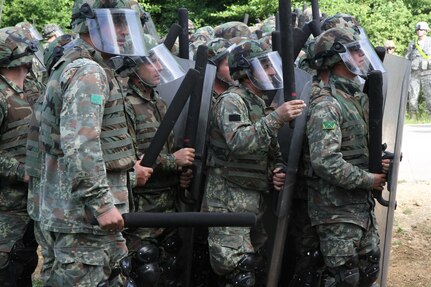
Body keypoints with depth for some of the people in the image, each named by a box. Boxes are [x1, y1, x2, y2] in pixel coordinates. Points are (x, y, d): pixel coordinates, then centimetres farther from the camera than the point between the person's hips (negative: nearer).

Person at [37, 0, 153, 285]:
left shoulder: (85, 68, 19)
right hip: (83, 210, -10)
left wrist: (128, 164, 20)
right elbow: (80, 146, -25)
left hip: (83, 208, 10)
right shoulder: (87, 71, -15)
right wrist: (102, 203, -26)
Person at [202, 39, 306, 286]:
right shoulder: (231, 101, -10)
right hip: (229, 203, -9)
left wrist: (278, 171, 1)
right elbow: (239, 142, -29)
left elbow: (272, 152, 22)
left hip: (255, 201, 9)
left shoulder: (262, 106, 17)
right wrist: (276, 118, -34)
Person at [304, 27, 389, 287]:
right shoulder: (326, 105, -18)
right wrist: (368, 180, -18)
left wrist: (381, 161, 1)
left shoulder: (360, 99, 12)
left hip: (364, 206, 9)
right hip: (337, 209, -9)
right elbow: (325, 162, -27)